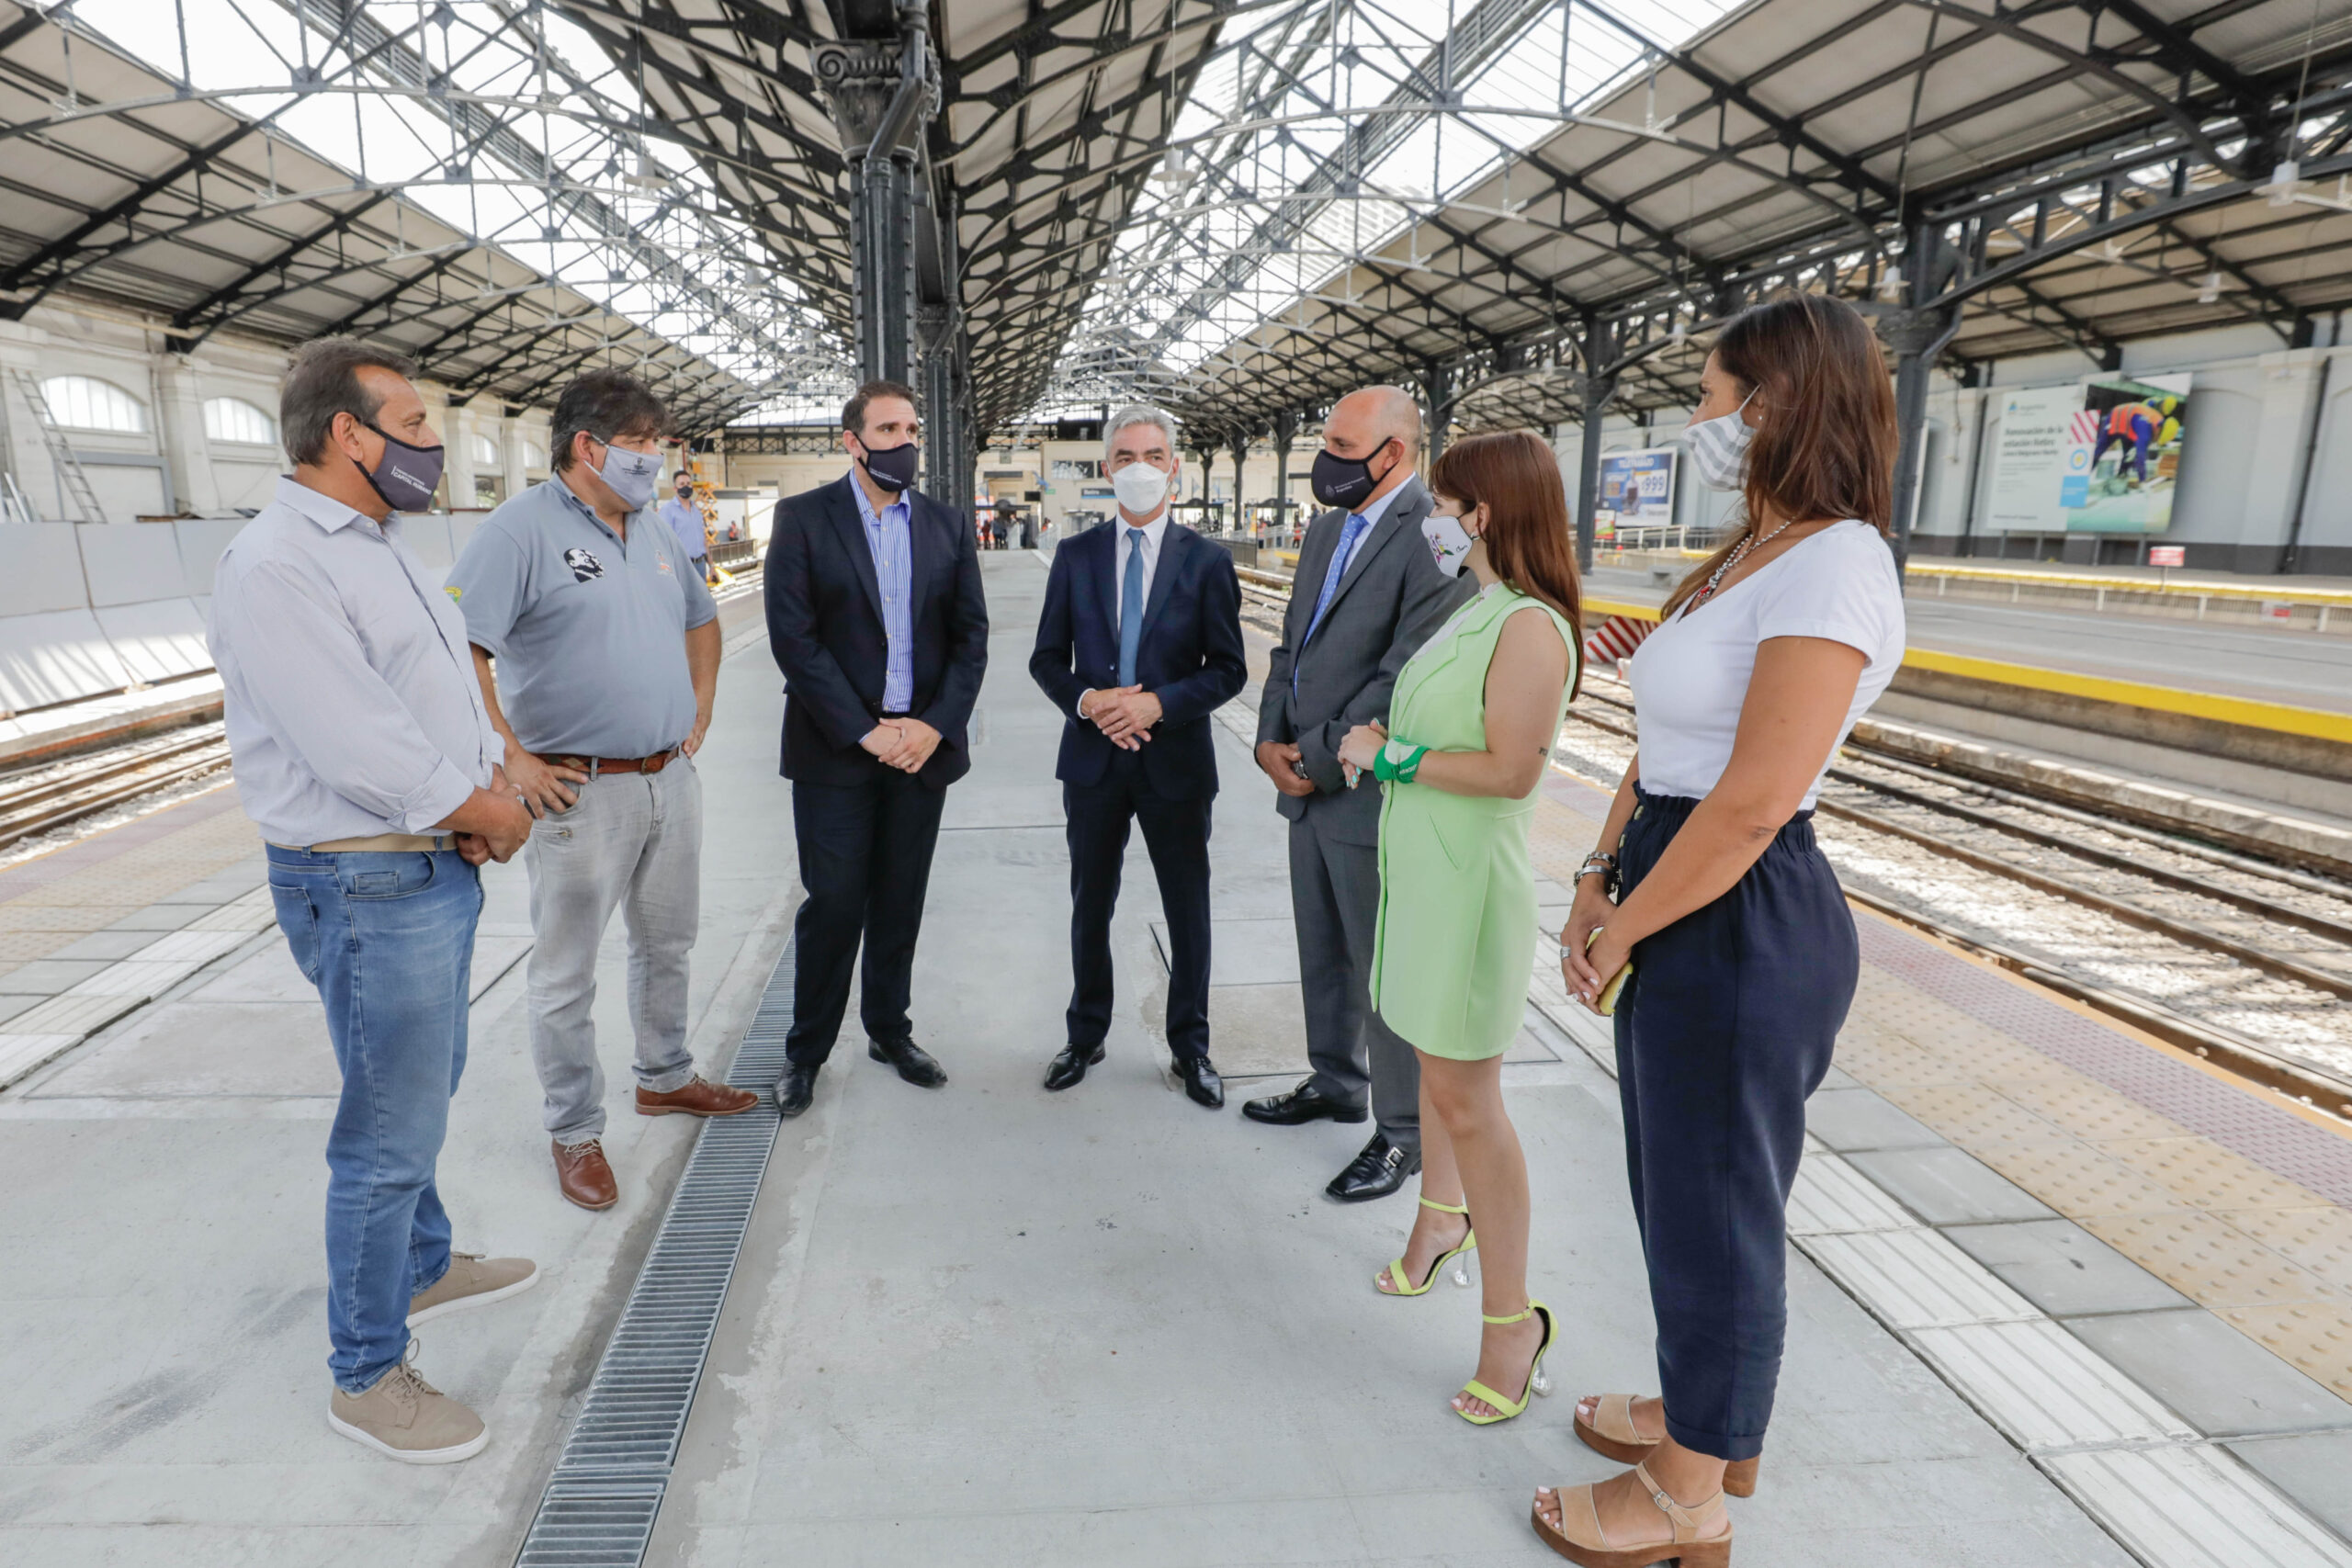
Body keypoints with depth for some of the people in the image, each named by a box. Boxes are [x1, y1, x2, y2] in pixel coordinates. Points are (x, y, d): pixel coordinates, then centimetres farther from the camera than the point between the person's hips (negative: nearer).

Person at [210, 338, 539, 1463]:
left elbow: (451, 682, 13)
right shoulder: (274, 565, -19)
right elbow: (353, 746, -26)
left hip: (438, 864, 10)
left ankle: (423, 1266, 44)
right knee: (390, 1134, 0)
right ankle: (367, 1378, 17)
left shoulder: (379, 548, 12)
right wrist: (484, 810, -13)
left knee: (426, 1088, 24)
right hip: (368, 887, -10)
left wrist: (486, 790, -5)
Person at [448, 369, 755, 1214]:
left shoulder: (654, 530, 10)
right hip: (582, 792, -7)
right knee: (567, 975, 6)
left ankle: (666, 1078, 39)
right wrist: (510, 757, -18)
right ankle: (575, 1132, 21)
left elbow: (701, 620, 25)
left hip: (671, 779, 7)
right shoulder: (522, 528, -13)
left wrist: (700, 712, 15)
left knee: (668, 943, 20)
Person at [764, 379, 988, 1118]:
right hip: (836, 751, -3)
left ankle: (889, 1029, 29)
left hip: (923, 745, 3)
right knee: (834, 904, 1)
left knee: (900, 902, 12)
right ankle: (806, 1048, 19)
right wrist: (865, 731, -14)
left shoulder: (947, 525, 8)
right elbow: (794, 637, -9)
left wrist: (936, 725, -8)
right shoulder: (803, 518, -3)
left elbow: (971, 635, 5)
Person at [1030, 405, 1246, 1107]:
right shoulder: (1076, 555, 3)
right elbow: (1047, 659, 4)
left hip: (1175, 760, -1)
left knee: (1188, 910, 9)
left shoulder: (1207, 561, -2)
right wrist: (1087, 700, -15)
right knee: (1090, 905, 14)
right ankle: (1086, 1035, 33)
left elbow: (1228, 669, -4)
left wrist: (1159, 704, -19)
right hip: (1092, 759, 2)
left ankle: (1190, 1047, 26)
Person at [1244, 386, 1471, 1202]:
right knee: (1322, 953, 21)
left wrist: (1317, 756, -16)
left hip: (1375, 792, -8)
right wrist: (1272, 740, 1)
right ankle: (1335, 1082, 40)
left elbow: (1405, 677, -22)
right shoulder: (1328, 529, 12)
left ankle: (1404, 1133, 20)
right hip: (1311, 787, 9)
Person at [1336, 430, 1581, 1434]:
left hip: (1470, 884, -9)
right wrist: (1380, 749, 3)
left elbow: (1511, 770, -24)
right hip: (1424, 872, 9)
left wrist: (1392, 755, -16)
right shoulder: (1476, 612, 12)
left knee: (1465, 1094, -3)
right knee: (1435, 1061, 21)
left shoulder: (1531, 627, -18)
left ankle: (1512, 1316, 10)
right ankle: (1440, 1215, 42)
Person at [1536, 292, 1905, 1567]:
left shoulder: (1829, 569, -19)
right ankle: (1707, 1411, 45)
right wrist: (1598, 879, 3)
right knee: (1681, 1186, 23)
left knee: (1713, 1207, 7)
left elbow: (1750, 803, -24)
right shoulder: (1749, 556, 11)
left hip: (1740, 925, -9)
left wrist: (1619, 935, -14)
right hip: (1679, 904, 9)